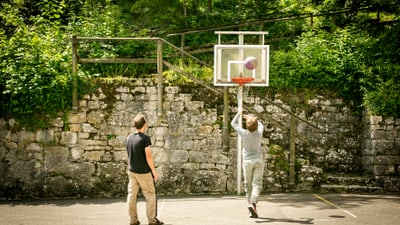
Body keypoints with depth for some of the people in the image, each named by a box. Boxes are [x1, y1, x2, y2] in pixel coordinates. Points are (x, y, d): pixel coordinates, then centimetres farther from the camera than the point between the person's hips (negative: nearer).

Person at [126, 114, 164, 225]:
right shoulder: (145, 138, -16)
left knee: (132, 195, 8)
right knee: (150, 195, 4)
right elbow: (148, 157, -16)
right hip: (143, 172, -6)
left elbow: (129, 154, 11)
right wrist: (154, 171, -7)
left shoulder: (129, 138, 3)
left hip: (131, 171, 6)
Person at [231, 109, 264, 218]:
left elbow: (233, 123, 3)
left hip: (247, 161, 0)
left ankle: (250, 204, 15)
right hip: (258, 161, 0)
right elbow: (260, 125, 17)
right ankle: (253, 203, -26)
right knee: (257, 183, -6)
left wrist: (239, 114, 17)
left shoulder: (244, 133, -13)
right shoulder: (259, 133, -9)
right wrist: (251, 118, 27)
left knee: (248, 185, 11)